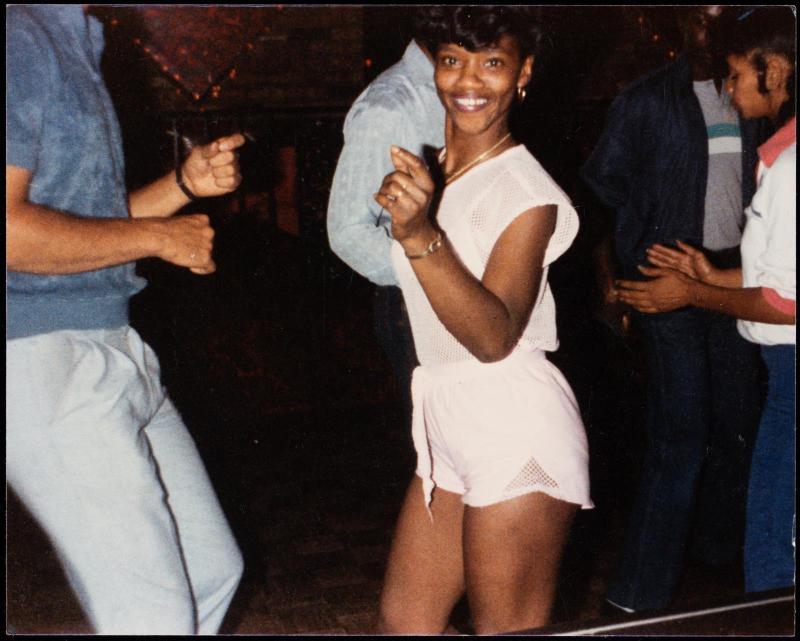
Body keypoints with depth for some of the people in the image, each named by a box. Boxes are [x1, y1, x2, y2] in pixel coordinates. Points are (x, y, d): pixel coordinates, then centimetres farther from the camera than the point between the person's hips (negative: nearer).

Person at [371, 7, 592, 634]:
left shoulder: (527, 192, -14)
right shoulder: (433, 171, 10)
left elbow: (494, 337, -28)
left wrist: (420, 235, -37)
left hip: (516, 434, -8)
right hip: (446, 426, 9)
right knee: (401, 622, 15)